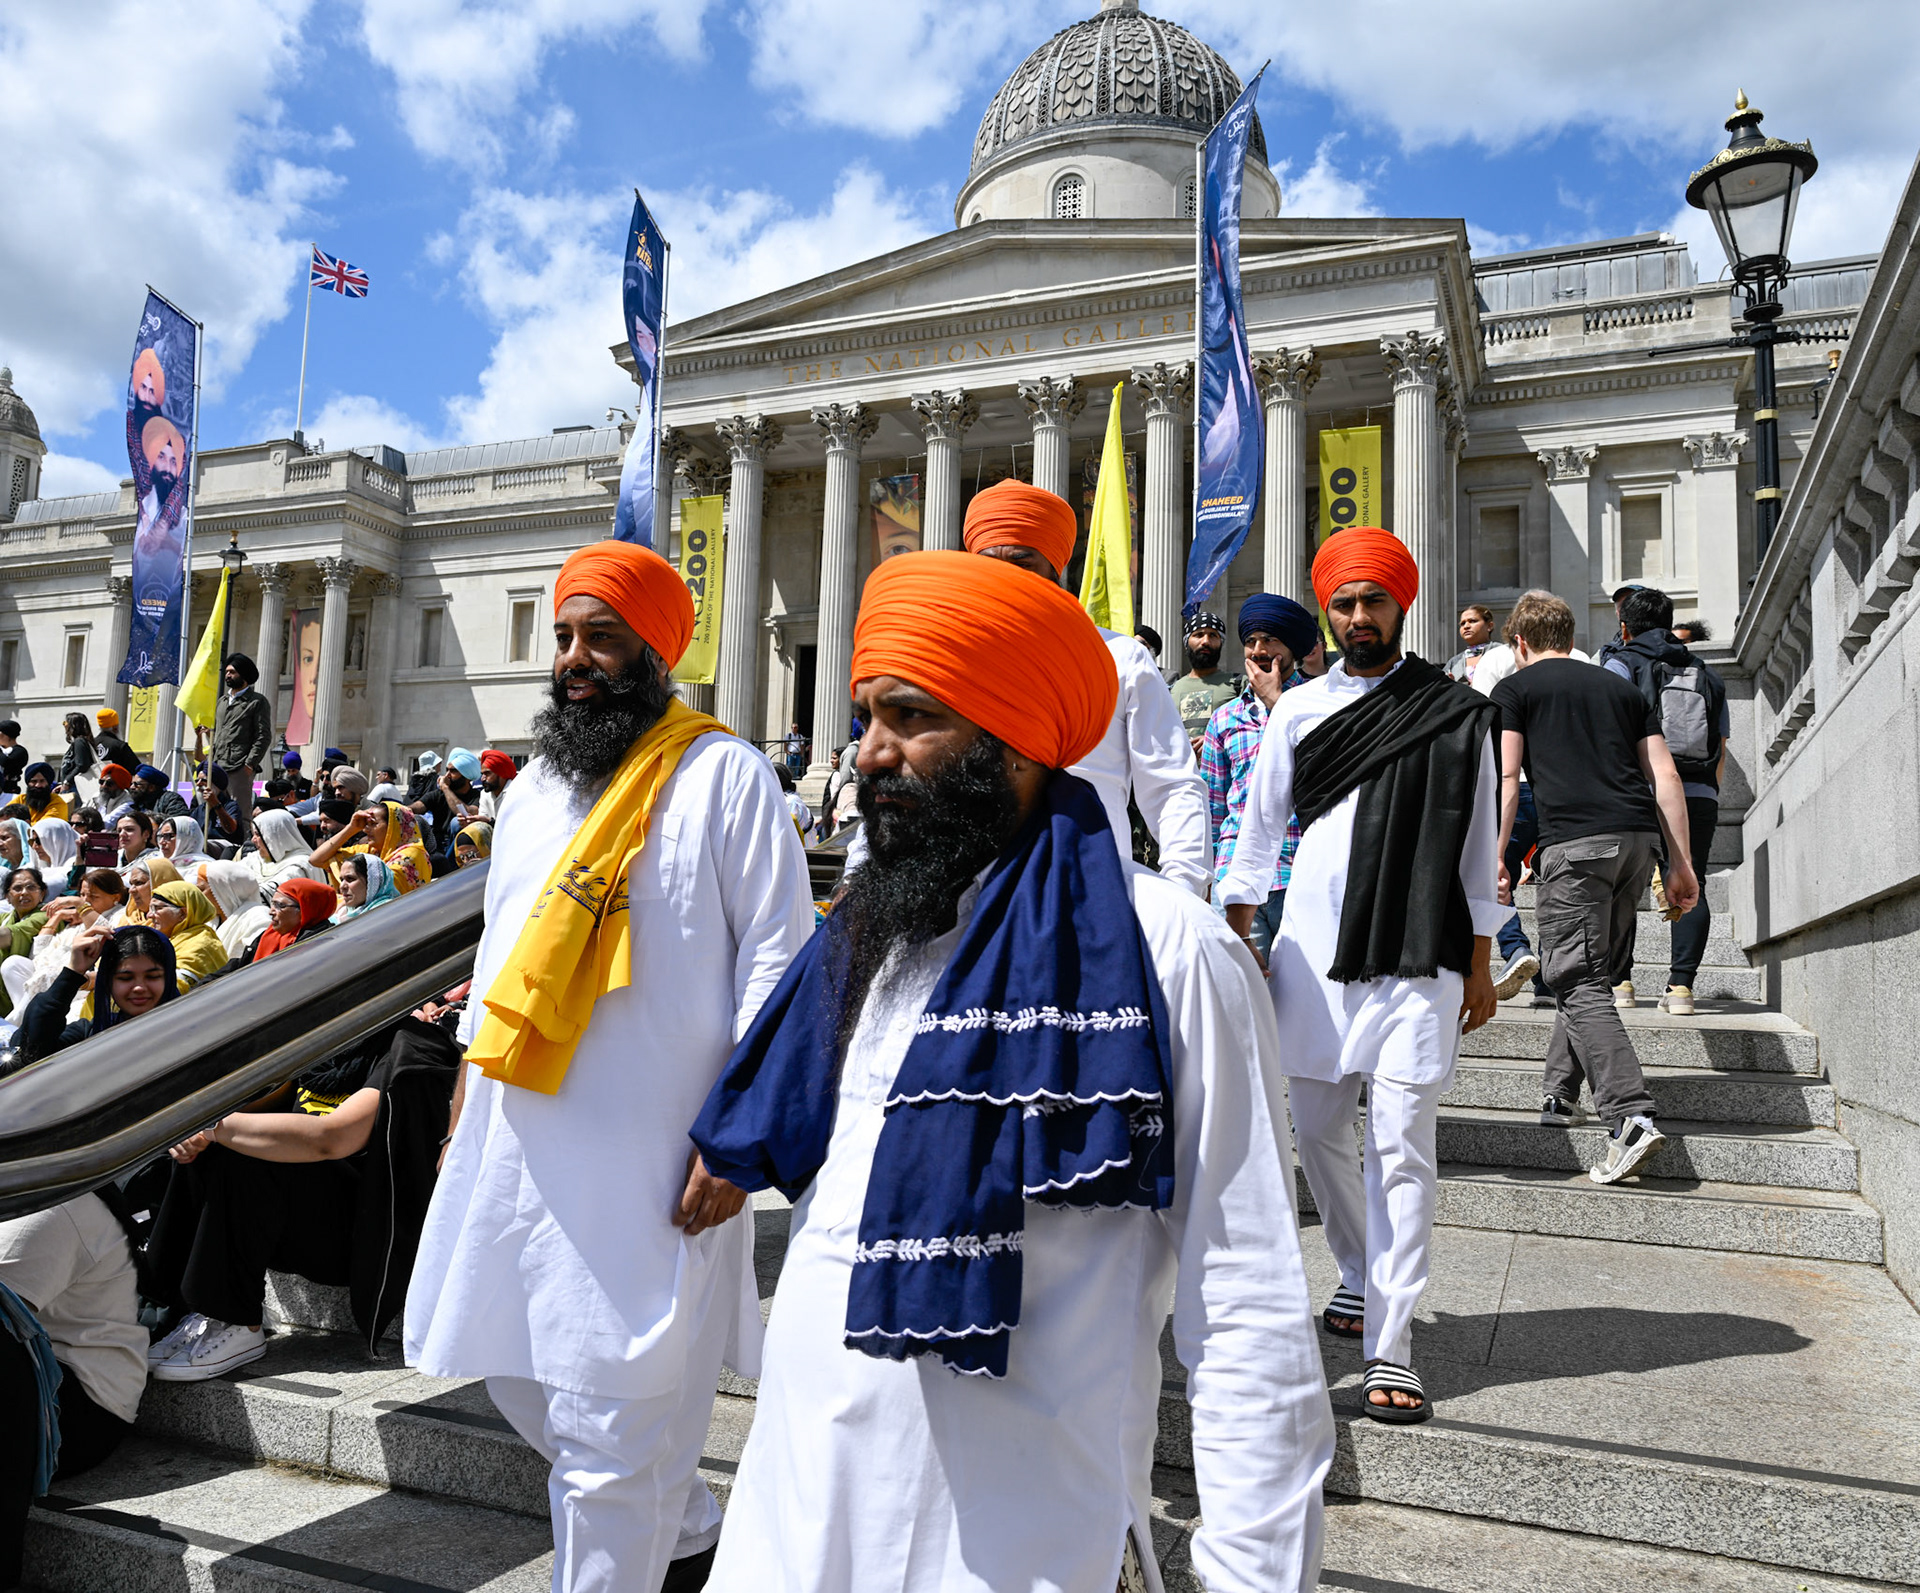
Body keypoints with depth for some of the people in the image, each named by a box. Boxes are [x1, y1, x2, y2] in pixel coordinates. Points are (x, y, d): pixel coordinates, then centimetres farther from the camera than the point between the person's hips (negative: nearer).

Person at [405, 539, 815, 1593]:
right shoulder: (533, 788, 15)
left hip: (648, 1158, -8)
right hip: (514, 1146, 8)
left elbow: (777, 954, -11)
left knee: (609, 1422, -1)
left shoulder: (724, 774, -7)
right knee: (522, 1373, 19)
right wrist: (470, 1091, 17)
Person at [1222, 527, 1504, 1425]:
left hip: (1418, 957, -3)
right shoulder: (1298, 711, 9)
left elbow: (1478, 843, 7)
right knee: (1316, 1131, 11)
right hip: (1312, 950, 3)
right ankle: (1363, 1277, 34)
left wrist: (1480, 965, 5)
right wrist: (1234, 939, 11)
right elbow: (1260, 827, 14)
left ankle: (1390, 1346, 1)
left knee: (1401, 1147, -6)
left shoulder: (1457, 714, 5)